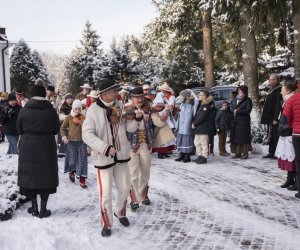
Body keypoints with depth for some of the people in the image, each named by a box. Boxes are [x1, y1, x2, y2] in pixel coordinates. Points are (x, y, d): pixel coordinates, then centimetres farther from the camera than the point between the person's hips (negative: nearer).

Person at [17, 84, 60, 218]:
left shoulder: (24, 110, -6)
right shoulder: (51, 111, -7)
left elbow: (19, 129, 3)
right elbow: (56, 130, 2)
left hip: (28, 147, 1)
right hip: (46, 147, 0)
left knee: (29, 175, 12)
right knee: (45, 176, 8)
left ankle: (34, 207, 17)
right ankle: (43, 209, 11)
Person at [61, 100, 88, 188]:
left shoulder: (84, 117, 4)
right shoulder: (69, 117, 1)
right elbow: (62, 128, 7)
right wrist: (64, 137, -8)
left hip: (82, 141, 1)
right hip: (71, 141, -1)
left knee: (82, 160, -3)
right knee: (72, 160, 0)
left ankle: (82, 180, 2)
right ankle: (71, 172, 33)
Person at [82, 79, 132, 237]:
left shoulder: (119, 105, 0)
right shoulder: (93, 110, -14)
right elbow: (87, 135, -19)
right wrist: (105, 148, -29)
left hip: (121, 154, 5)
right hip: (103, 156, -5)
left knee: (124, 188, 17)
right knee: (106, 193, 1)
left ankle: (120, 212, 44)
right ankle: (107, 224, 20)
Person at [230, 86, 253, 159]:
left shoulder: (248, 100, -4)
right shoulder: (238, 100, 16)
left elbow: (248, 110, -14)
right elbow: (234, 109, 21)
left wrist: (238, 111, -11)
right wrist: (234, 111, -3)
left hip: (244, 121, -7)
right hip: (236, 121, 7)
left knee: (244, 137, -5)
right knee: (236, 137, 5)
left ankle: (245, 153, 0)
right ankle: (238, 153, 11)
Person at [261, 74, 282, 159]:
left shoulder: (278, 90, -12)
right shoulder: (271, 90, 17)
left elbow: (278, 105, -18)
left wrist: (275, 118, -22)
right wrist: (266, 118, 19)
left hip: (274, 117, -10)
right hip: (270, 118, 10)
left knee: (275, 136, -7)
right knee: (270, 136, 13)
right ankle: (271, 153, 20)